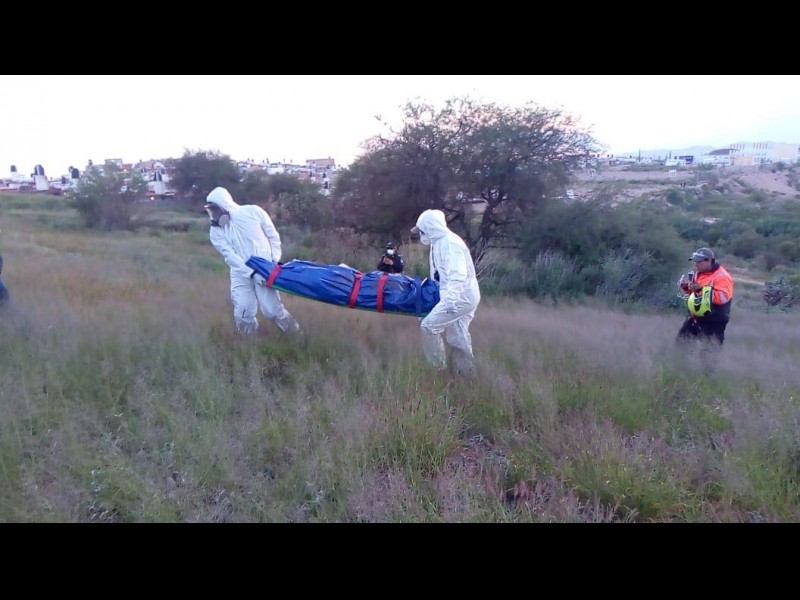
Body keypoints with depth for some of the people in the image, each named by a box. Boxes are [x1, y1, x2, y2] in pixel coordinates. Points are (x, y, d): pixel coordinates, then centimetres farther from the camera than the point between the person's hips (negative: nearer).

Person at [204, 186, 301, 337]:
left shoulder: (254, 212, -7)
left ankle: (296, 337, 15)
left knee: (272, 310, -6)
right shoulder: (216, 231, -3)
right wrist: (252, 273, -23)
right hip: (241, 274, 2)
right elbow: (230, 256, -12)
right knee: (244, 313, -5)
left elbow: (273, 236, 1)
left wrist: (276, 260, -6)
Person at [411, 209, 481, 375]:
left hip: (461, 298, -10)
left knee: (429, 326, -10)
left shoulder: (449, 243, -21)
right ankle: (467, 373, 25)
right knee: (457, 338, 14)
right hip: (463, 297, 10)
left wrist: (450, 299, -41)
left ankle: (439, 368, 1)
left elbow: (458, 275, -32)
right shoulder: (440, 242, 12)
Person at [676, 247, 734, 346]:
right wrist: (686, 287, 0)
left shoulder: (721, 277, -18)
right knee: (681, 341, 13)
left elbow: (722, 297, -30)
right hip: (694, 319, 8)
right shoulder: (697, 273, 9)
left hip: (712, 323, -8)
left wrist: (701, 289, -32)